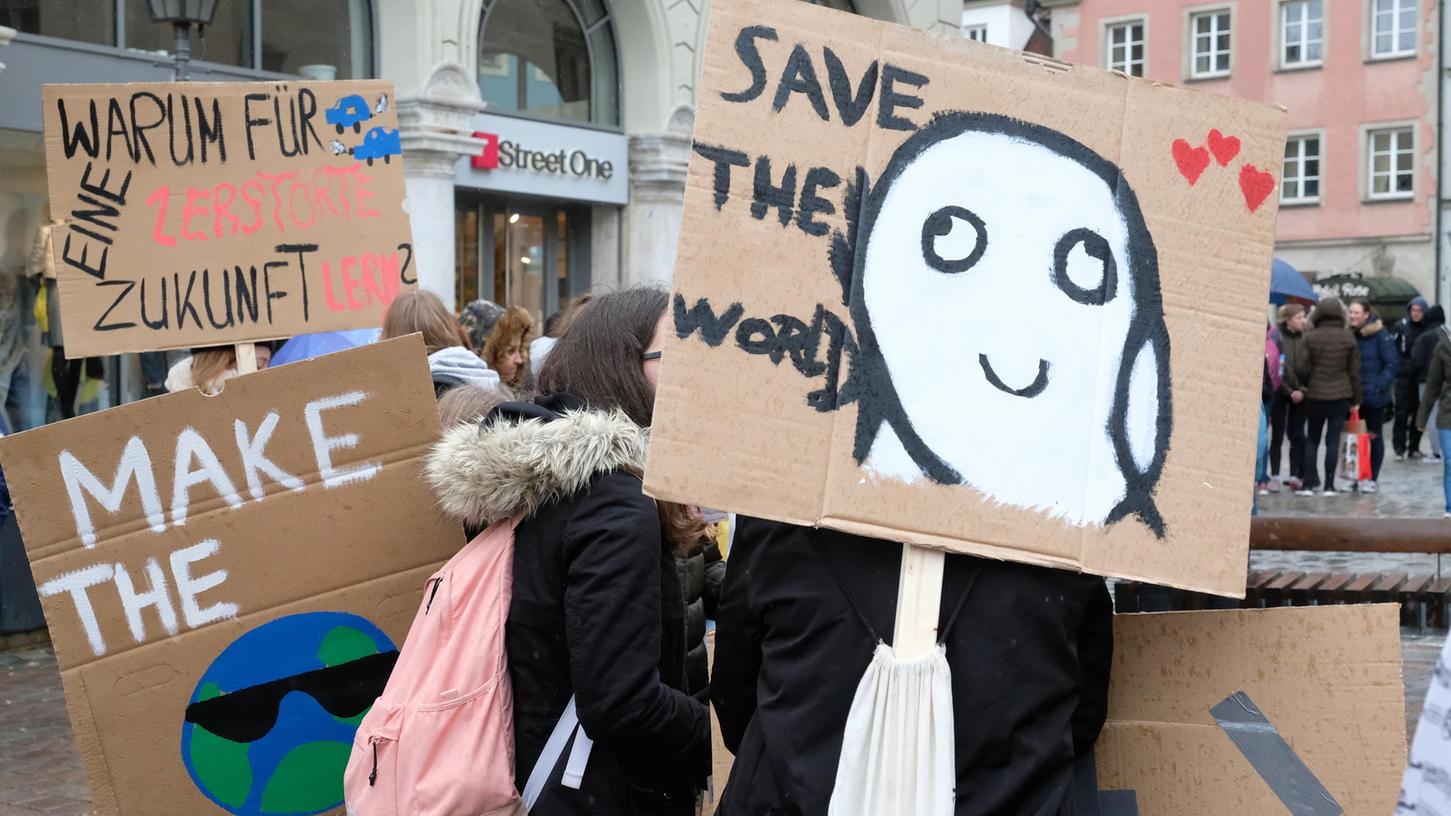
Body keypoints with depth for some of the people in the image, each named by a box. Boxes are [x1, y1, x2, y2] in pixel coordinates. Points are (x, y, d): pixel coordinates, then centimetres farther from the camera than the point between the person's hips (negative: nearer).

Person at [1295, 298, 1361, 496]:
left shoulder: (1311, 338, -7)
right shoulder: (1348, 339, -1)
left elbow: (1303, 368, -7)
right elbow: (1355, 371, 2)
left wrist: (1305, 384, 15)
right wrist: (1356, 399, 10)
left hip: (1315, 396, -1)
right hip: (1341, 396, 1)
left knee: (1312, 440, 10)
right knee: (1333, 440, 4)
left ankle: (1308, 484, 5)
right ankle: (1329, 485, 2)